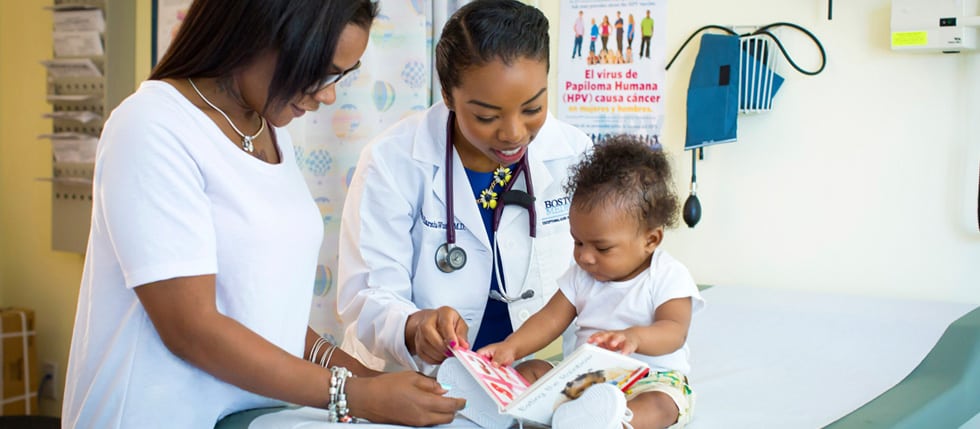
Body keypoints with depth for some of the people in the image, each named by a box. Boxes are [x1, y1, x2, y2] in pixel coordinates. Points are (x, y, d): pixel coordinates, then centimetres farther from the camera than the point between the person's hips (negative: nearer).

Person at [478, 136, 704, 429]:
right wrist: (511, 347, -14)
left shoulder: (669, 277, -7)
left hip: (653, 377, -6)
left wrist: (634, 337, -43)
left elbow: (675, 332, -20)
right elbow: (551, 319, 5)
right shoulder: (581, 275, 10)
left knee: (660, 403, -37)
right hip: (587, 378, 6)